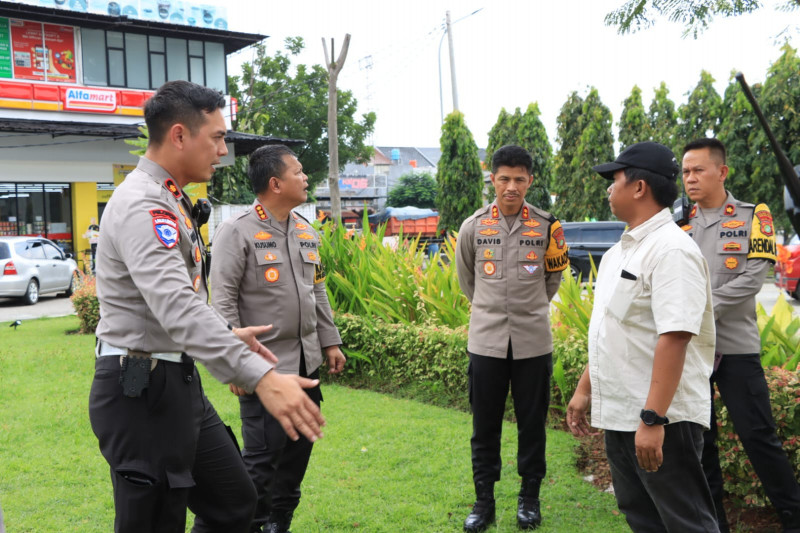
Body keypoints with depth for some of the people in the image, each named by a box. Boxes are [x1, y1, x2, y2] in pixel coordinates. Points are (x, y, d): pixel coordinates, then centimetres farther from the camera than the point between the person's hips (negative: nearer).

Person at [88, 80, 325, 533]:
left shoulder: (169, 202, 13)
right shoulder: (141, 206, -20)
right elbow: (178, 308, -34)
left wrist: (229, 334, 23)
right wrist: (260, 377, -41)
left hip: (179, 382, 10)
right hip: (141, 392, -10)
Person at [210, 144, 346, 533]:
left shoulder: (305, 231, 11)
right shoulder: (237, 232, -12)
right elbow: (223, 300, -14)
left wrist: (330, 342, 14)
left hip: (306, 362, 7)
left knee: (298, 448, 13)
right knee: (262, 454, -1)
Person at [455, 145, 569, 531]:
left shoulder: (547, 227, -3)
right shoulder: (473, 227, -1)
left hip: (532, 341, 0)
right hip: (485, 340, 1)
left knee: (532, 423, 9)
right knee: (484, 426, 8)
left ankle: (530, 498, 25)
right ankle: (484, 500, 21)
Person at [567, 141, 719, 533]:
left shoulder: (671, 249, -17)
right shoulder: (619, 252, 12)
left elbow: (674, 338, -25)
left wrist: (653, 419, -28)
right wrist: (584, 390, 19)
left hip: (661, 419, -9)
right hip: (619, 414, 9)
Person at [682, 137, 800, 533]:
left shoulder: (753, 217, 1)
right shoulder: (680, 226, 10)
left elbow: (753, 278, -10)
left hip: (735, 346, -3)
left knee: (758, 437, -2)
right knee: (698, 438, 9)